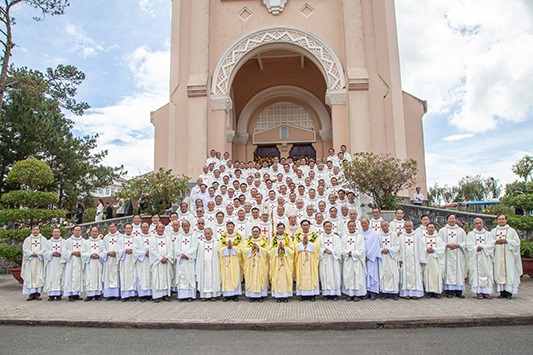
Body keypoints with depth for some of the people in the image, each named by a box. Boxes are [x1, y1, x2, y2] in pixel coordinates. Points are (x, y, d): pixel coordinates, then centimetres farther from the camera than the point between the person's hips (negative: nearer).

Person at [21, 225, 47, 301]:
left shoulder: (43, 239, 10)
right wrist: (32, 254, -13)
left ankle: (38, 293, -3)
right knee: (30, 277, -3)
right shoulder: (27, 240, 13)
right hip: (30, 261, 1)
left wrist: (37, 254, -14)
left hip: (40, 261, -1)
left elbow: (45, 249, -1)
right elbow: (25, 249, 2)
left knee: (39, 276, -4)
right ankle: (31, 294, -2)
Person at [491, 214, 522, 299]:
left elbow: (517, 242, 1)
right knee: (499, 272, 0)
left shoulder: (511, 231, 6)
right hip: (498, 256, 2)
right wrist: (496, 241, -9)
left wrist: (506, 241, -13)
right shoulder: (493, 231, 13)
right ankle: (502, 292, 5)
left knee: (508, 272, -4)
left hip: (508, 256, -2)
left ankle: (509, 292, 1)